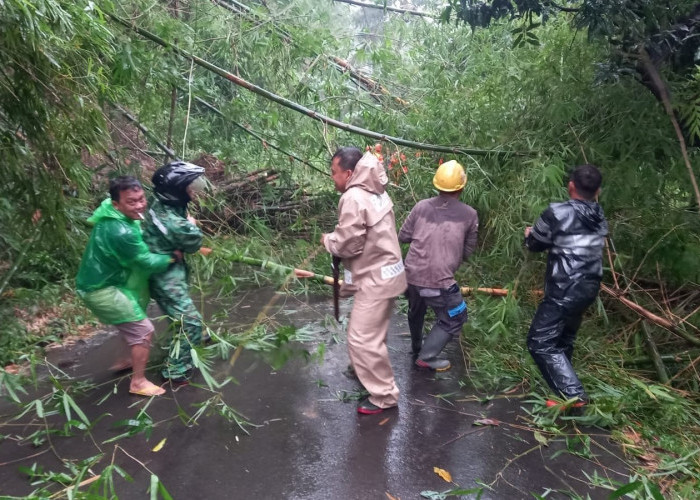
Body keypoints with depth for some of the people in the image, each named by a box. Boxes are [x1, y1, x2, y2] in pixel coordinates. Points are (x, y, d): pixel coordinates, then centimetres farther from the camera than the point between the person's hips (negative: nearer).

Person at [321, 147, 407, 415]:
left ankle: (384, 396, 9)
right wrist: (336, 238, 7)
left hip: (375, 278, -10)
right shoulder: (375, 191, 9)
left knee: (362, 338, -2)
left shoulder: (353, 198, -22)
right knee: (372, 332, 27)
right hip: (387, 271, 10)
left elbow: (349, 244, -22)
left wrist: (328, 240, -4)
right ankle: (365, 369, 47)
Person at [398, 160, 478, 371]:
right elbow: (467, 252, 6)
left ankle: (417, 347, 50)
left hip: (411, 275, 5)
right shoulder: (469, 215, -3)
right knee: (454, 319, 17)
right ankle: (427, 356, 16)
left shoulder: (421, 206, 2)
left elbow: (403, 236, 8)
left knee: (416, 311, 30)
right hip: (439, 280, -5)